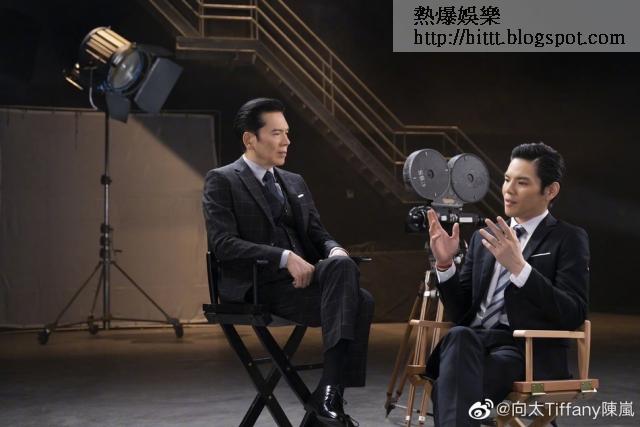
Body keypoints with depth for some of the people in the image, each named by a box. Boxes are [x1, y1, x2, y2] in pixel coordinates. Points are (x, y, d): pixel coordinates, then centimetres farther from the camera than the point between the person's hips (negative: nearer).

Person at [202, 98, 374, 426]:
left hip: (303, 274, 6)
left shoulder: (295, 183, 21)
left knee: (342, 265, -29)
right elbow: (222, 244, -14)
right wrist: (285, 258, -22)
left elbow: (318, 235, 17)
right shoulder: (222, 181, -1)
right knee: (357, 302, -26)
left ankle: (330, 391, -28)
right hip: (259, 286, -6)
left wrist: (335, 250, -9)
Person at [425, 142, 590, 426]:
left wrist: (519, 267, -19)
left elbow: (574, 316, -9)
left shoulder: (568, 239, 5)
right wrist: (445, 264, 0)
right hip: (470, 342, 5)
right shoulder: (484, 238, 22)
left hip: (526, 352, -5)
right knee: (459, 336, -35)